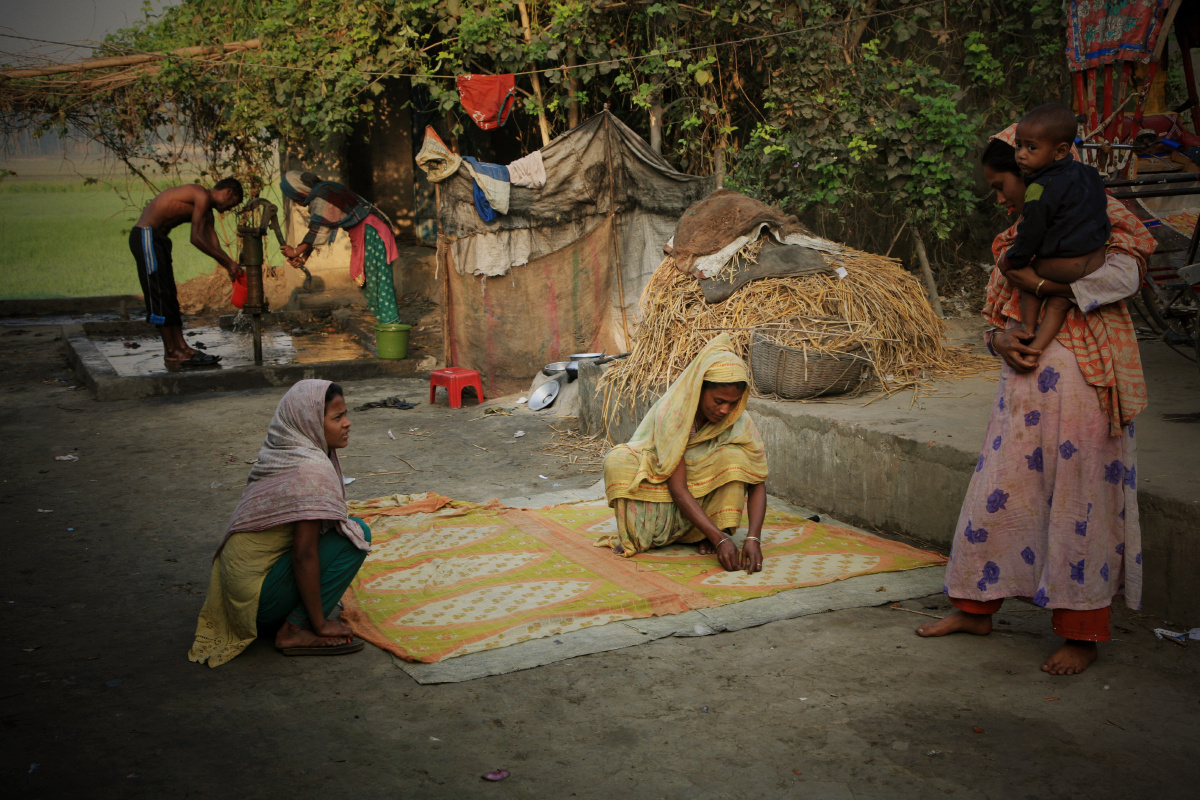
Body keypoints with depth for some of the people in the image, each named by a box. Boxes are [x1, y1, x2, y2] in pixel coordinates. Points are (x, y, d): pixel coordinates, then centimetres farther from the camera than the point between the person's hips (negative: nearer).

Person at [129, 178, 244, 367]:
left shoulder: (207, 211, 18)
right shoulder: (201, 195, -13)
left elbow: (214, 246, 15)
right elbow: (196, 239, -18)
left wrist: (230, 266, 0)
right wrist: (228, 262, -12)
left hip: (157, 239, 11)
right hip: (146, 236, -11)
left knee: (169, 296, 9)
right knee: (159, 295, -9)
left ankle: (181, 347, 10)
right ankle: (171, 352, -7)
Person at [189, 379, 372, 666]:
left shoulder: (282, 452, 6)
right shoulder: (311, 468, -21)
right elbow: (304, 554, -23)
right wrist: (319, 623, -15)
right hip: (258, 595, -9)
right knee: (356, 533, -13)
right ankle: (298, 631, -9)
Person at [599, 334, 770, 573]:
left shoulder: (740, 422, -17)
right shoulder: (671, 412, -27)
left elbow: (757, 484, -17)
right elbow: (678, 489, -30)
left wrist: (754, 539, -34)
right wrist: (720, 539, -37)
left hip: (705, 498, 2)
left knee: (734, 455, -27)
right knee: (617, 461, -30)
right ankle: (634, 537, -14)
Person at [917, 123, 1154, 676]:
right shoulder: (1018, 238, 19)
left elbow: (1123, 275, -20)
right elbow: (998, 315, 19)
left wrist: (1037, 280, -18)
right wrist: (1000, 341, -4)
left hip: (1081, 381, -7)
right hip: (1025, 378, 7)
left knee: (1080, 501, -2)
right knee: (997, 492, 8)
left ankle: (1083, 634, 9)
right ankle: (976, 609, 22)